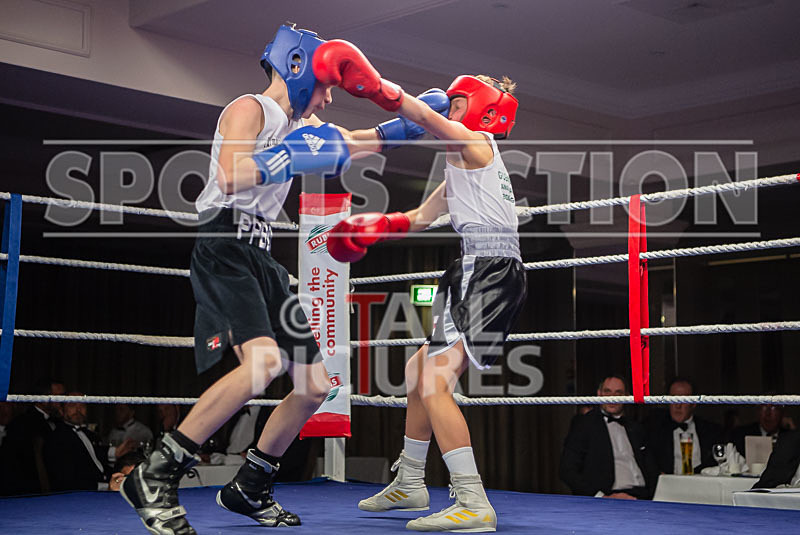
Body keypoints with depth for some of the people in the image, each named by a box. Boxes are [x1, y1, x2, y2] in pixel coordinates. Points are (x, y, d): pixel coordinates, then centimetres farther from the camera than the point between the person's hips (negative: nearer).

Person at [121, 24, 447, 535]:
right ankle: (154, 478, -25)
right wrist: (296, 156, -18)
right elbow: (231, 176, -21)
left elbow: (355, 142, 36)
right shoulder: (249, 108, -4)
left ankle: (248, 488, 21)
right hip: (227, 248, -10)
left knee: (315, 385, 8)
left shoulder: (303, 124, 22)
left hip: (261, 258, 10)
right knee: (264, 360, -32)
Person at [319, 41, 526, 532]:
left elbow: (427, 118, -20)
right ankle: (410, 483, 30)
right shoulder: (461, 169, 27)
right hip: (480, 273, 10)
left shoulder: (476, 143, -2)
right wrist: (370, 228, 20)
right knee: (421, 370, 18)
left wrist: (374, 86, -23)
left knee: (434, 381, -18)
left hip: (490, 267, -10)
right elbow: (419, 218, 31)